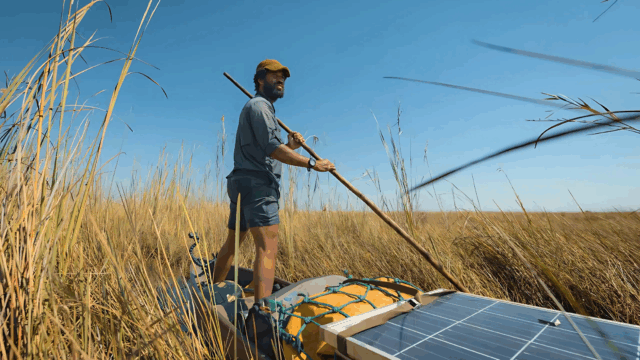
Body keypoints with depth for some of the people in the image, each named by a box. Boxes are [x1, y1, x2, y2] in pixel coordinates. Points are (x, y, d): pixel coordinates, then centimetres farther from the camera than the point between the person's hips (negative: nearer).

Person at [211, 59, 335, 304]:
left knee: (233, 242, 18)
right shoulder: (259, 105, -4)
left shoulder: (263, 108, 27)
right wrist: (312, 163, -17)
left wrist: (289, 146, 7)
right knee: (267, 247, -18)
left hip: (241, 184, 11)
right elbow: (271, 148, -18)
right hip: (257, 185, -11)